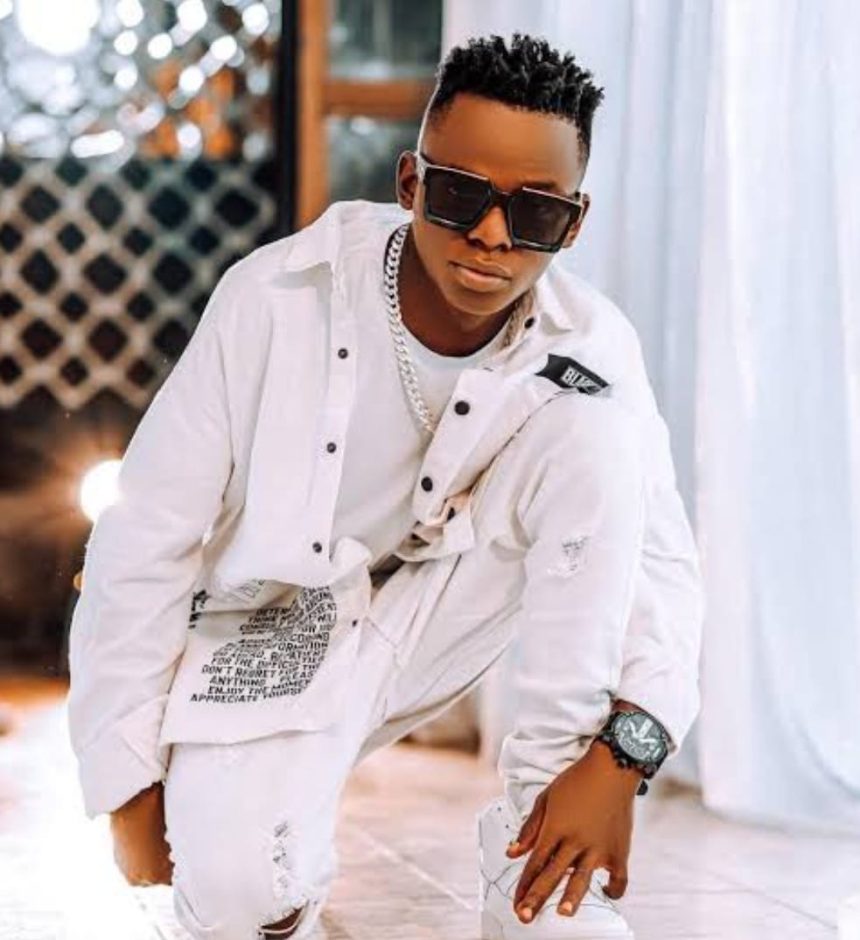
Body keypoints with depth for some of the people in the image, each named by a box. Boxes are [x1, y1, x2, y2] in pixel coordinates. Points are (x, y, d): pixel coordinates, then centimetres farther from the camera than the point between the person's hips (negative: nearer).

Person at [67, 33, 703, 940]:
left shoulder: (590, 350, -17)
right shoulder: (277, 298, -23)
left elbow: (661, 559, -12)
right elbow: (146, 543, -16)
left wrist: (622, 753, -30)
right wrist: (127, 785, -12)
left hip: (441, 600, 3)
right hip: (281, 617, -2)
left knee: (594, 419, -25)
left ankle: (539, 857, -17)